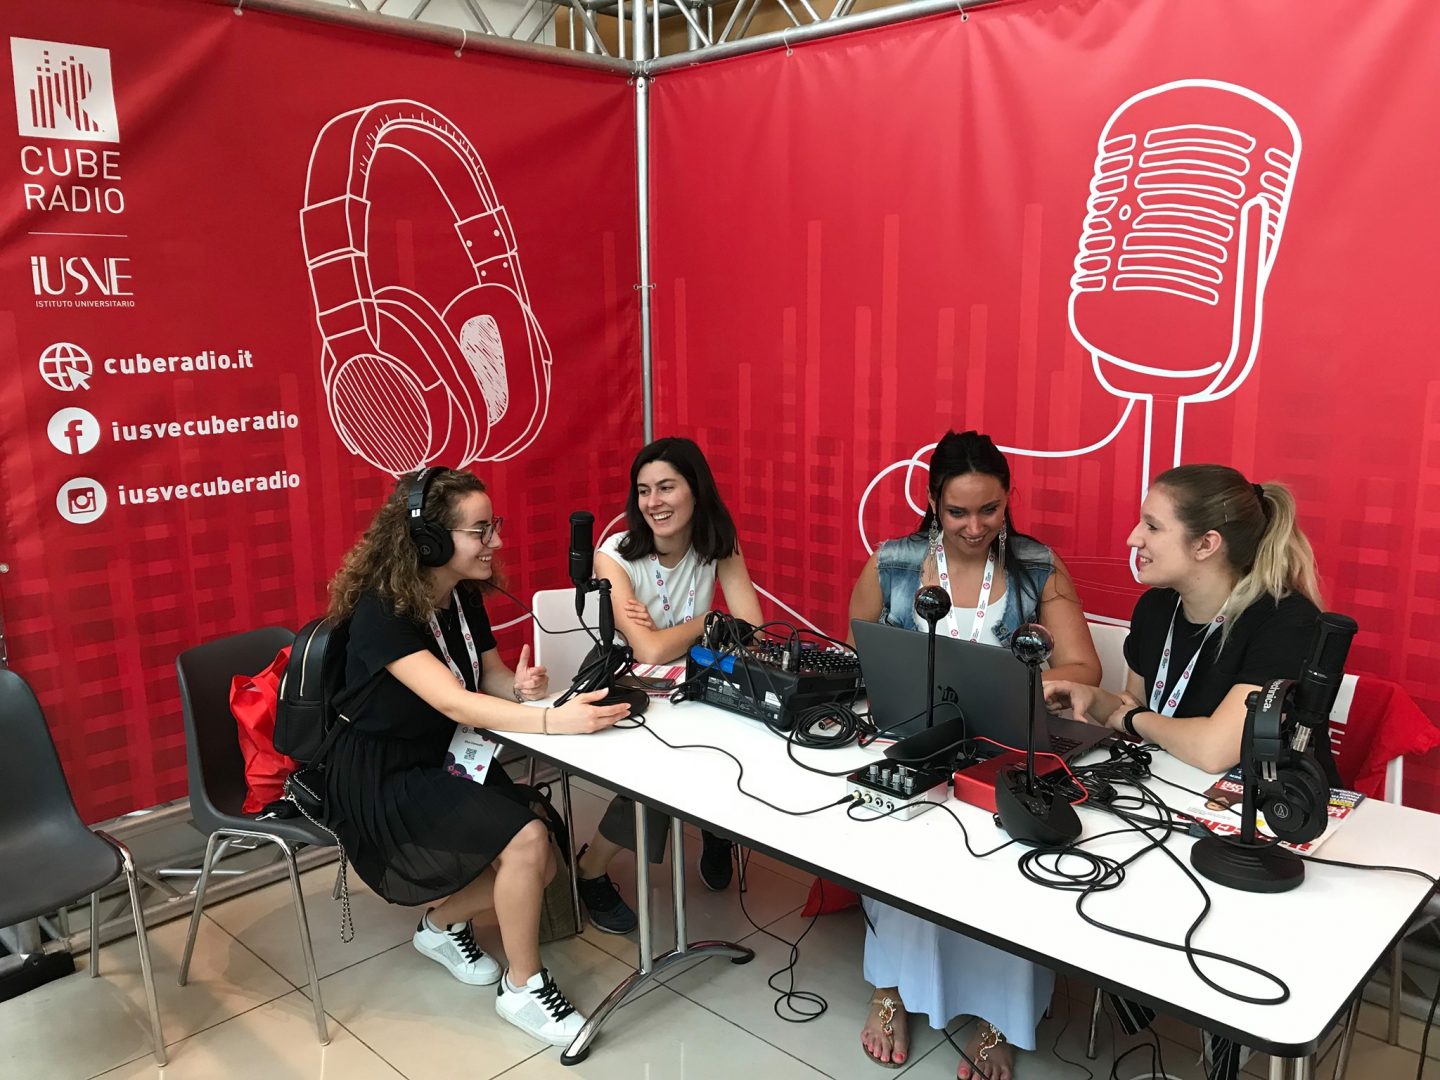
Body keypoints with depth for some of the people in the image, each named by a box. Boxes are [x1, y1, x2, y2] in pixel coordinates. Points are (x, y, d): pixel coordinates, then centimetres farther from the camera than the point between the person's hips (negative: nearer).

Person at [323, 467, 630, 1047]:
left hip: (445, 760, 8)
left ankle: (442, 924, 21)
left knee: (539, 863, -7)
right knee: (526, 841, -23)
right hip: (381, 780, -8)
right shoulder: (382, 611, -24)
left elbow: (492, 678, 7)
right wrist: (555, 721, -45)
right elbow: (453, 702, -35)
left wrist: (523, 686, -19)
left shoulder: (464, 596, 0)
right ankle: (522, 989, -1)